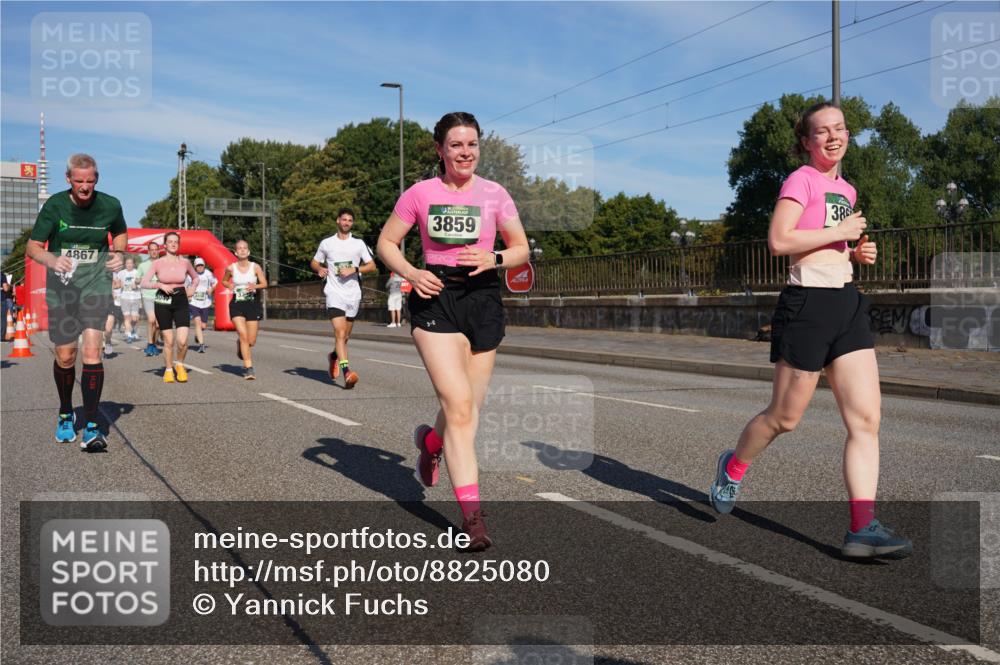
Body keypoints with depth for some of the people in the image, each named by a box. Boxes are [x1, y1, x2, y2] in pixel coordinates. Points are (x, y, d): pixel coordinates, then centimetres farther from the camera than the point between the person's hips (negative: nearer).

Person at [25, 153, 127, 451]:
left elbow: (120, 233, 18)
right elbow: (33, 247, -4)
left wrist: (118, 253, -4)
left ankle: (91, 427, -13)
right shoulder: (54, 206, -8)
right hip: (61, 284, 1)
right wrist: (52, 260, -25)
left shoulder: (110, 205, -4)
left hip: (96, 282, -1)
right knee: (65, 356, 8)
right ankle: (65, 414, 35)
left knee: (92, 351, -16)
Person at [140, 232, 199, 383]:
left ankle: (180, 365, 15)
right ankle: (168, 370, 22)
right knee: (168, 341, 2)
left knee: (182, 341, -13)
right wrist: (160, 285, -18)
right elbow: (143, 283, -5)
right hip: (163, 302, -1)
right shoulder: (158, 263, -2)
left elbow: (195, 277, 21)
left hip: (181, 302, 1)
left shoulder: (185, 262, 3)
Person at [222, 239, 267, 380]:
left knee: (251, 341, 3)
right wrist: (228, 285, -6)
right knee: (243, 335, -16)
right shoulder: (231, 268, -1)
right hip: (237, 304, -1)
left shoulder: (255, 267, -3)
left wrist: (255, 286, -22)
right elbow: (224, 280, 16)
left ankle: (241, 347, 42)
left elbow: (264, 284, -2)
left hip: (253, 304, 1)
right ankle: (248, 368, -9)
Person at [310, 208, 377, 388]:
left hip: (353, 294, 3)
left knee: (345, 336, 14)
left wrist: (354, 269, -12)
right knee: (340, 333, -18)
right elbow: (314, 262, 17)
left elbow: (372, 266, 3)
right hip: (334, 293, -3)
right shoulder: (326, 243, 6)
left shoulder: (358, 243, 7)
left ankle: (334, 356, 44)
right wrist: (320, 269, -6)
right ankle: (346, 372, -27)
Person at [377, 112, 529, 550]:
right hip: (435, 297, -2)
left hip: (483, 299, 3)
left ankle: (430, 441, 44)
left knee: (469, 410, 7)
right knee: (459, 406, -15)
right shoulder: (421, 193, 3)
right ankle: (471, 513, -10)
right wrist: (412, 274, -10)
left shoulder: (495, 195, 6)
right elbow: (386, 242, 9)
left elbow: (521, 249, 11)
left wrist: (493, 259, -10)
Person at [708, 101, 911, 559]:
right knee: (785, 417, 4)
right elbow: (778, 240, -18)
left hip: (848, 303, 7)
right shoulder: (802, 179, -6)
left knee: (867, 417, -4)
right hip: (808, 303, -7)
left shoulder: (846, 189, 19)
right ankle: (733, 466, 32)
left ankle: (863, 528, -4)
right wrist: (841, 231, -14)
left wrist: (856, 253, 12)